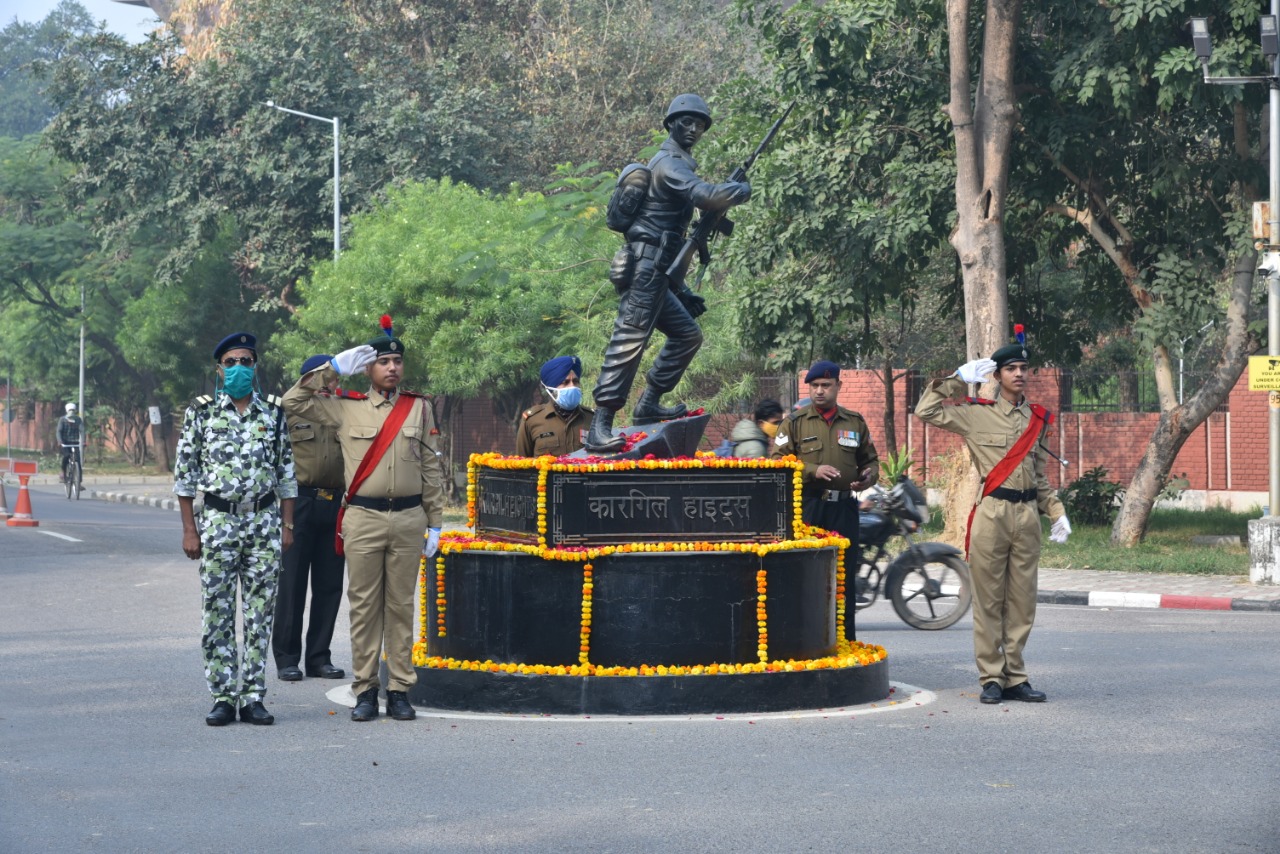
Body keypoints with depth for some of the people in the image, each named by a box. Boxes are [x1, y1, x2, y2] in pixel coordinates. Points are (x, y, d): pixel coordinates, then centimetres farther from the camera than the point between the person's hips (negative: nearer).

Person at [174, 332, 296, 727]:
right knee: (217, 613, -1)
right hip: (218, 521, -2)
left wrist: (287, 526, 5)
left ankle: (253, 697, 7)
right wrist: (189, 529, -4)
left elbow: (287, 473, 11)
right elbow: (184, 474, 2)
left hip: (264, 521, 2)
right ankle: (222, 698, 5)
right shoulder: (201, 412, 2)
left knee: (260, 613, 2)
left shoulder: (273, 413, 8)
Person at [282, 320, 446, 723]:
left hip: (408, 520, 1)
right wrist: (333, 369, -1)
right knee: (364, 605, 1)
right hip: (363, 519, -1)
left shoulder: (419, 408, 9)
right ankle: (365, 690, 6)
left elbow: (432, 469, 10)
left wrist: (434, 523, 7)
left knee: (401, 606, 5)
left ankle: (400, 690, 9)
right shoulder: (346, 409, 5)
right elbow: (293, 402, 2)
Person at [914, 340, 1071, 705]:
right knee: (989, 599, -1)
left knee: (1022, 600, 5)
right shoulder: (977, 414, 3)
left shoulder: (1037, 419, 16)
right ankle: (991, 678, 4)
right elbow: (926, 412, -4)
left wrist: (1057, 512, 15)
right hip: (992, 513, -4)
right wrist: (958, 379, -3)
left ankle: (1015, 678, 11)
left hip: (1028, 514, 4)